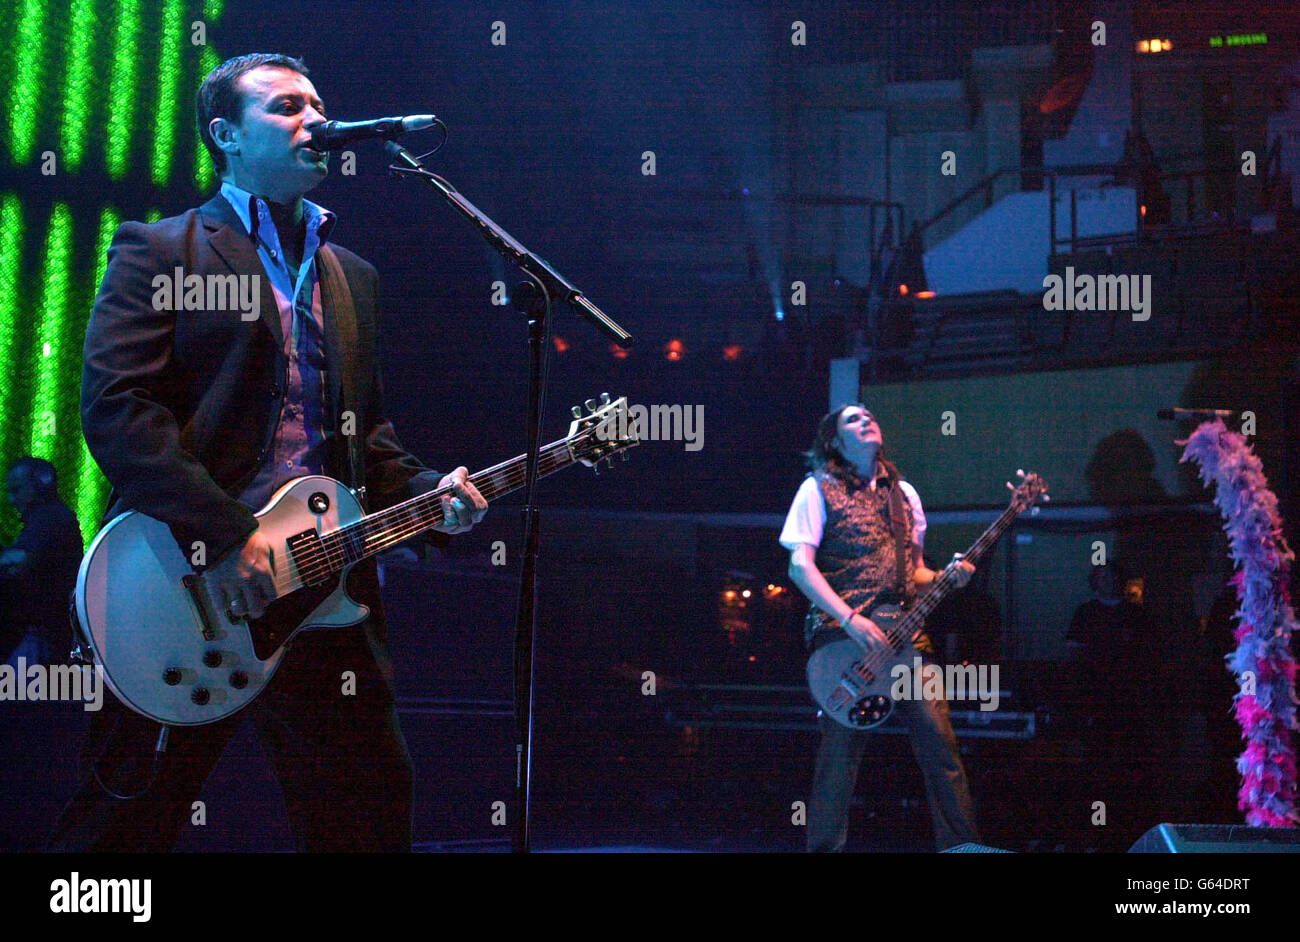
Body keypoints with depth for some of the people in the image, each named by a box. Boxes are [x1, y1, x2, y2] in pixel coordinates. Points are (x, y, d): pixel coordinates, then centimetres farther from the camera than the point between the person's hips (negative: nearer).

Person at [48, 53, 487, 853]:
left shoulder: (354, 277, 22)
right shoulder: (159, 252, 1)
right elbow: (114, 404, -11)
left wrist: (423, 493, 2)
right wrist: (224, 535, -19)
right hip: (187, 578, -5)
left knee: (371, 816, 7)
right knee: (124, 819, 1)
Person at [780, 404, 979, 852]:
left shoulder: (903, 493, 20)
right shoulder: (819, 489, 4)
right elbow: (800, 565, -6)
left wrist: (945, 577, 1)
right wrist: (850, 620, -17)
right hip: (844, 638, -4)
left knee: (939, 740, -6)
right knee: (841, 754, -4)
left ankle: (961, 843, -2)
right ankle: (826, 845, 6)